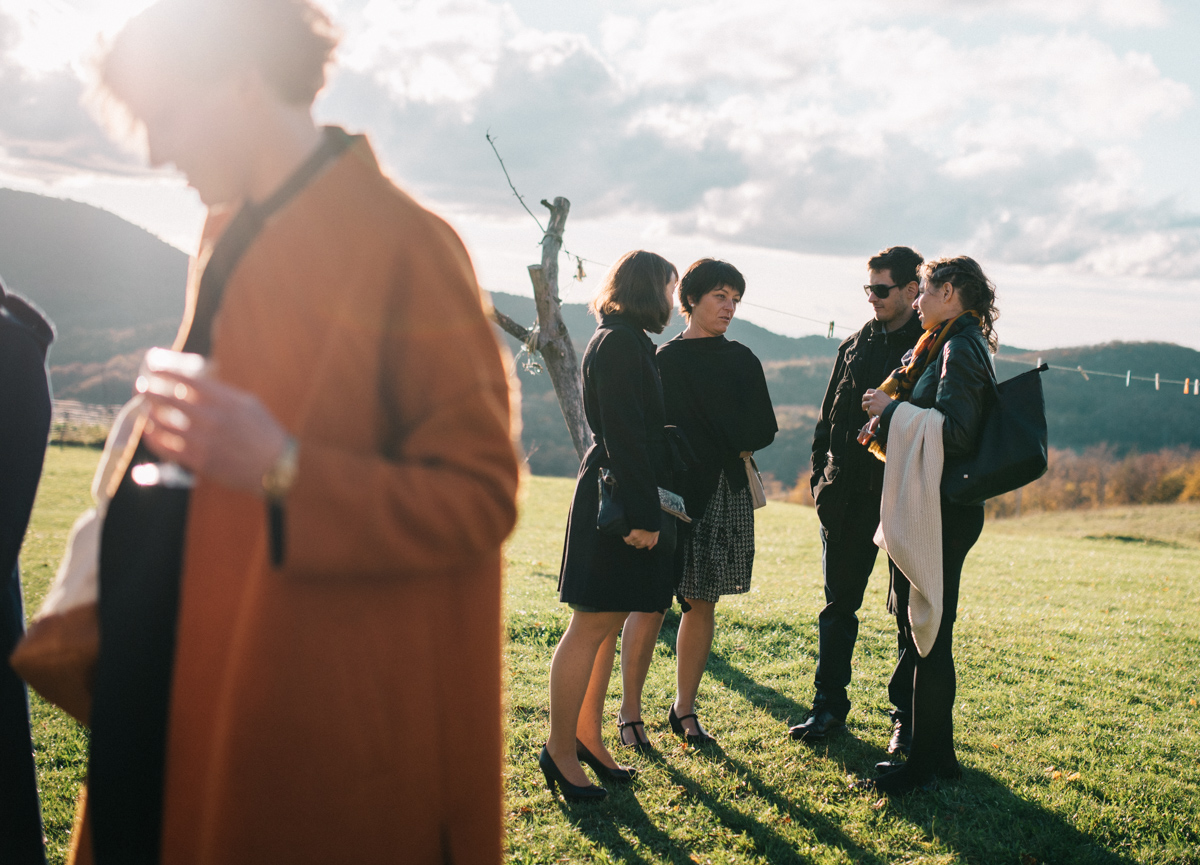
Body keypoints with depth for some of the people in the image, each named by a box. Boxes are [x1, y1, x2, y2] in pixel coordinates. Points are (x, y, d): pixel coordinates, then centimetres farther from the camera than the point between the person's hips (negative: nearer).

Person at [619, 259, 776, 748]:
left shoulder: (741, 360, 13)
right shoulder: (665, 359, 0)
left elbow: (765, 428, 5)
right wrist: (730, 446, -6)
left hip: (727, 495, 5)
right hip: (675, 489, -4)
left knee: (703, 604, 7)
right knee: (652, 603, -6)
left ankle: (685, 709, 17)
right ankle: (630, 709, 6)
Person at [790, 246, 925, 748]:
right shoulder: (855, 346, 13)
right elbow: (827, 418, 15)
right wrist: (822, 477, 8)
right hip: (849, 495, 5)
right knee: (838, 604, 10)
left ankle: (907, 716, 16)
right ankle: (829, 706, 20)